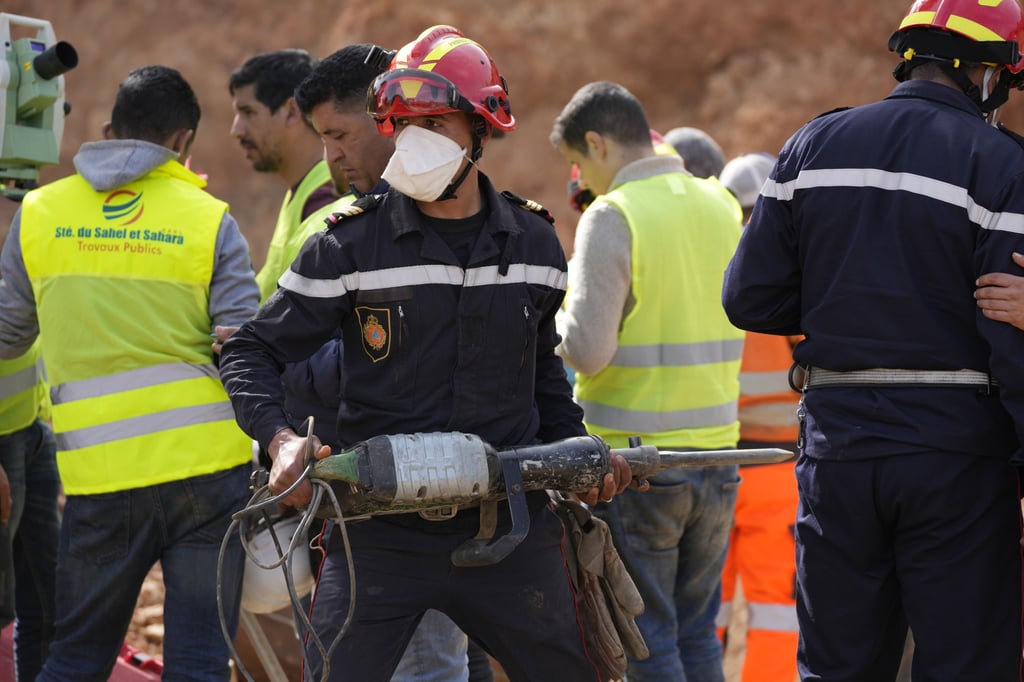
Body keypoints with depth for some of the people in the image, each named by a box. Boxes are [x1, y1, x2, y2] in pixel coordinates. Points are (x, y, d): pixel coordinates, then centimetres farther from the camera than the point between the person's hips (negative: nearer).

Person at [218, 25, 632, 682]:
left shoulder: (533, 242, 7)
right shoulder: (351, 245, -5)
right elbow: (252, 352, -1)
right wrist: (281, 439, -19)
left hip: (510, 529, 3)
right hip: (381, 534, -3)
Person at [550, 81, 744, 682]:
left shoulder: (613, 216, -12)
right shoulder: (722, 205, 9)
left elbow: (589, 351, -18)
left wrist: (556, 312, 1)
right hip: (715, 451, 6)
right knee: (697, 632, 14)